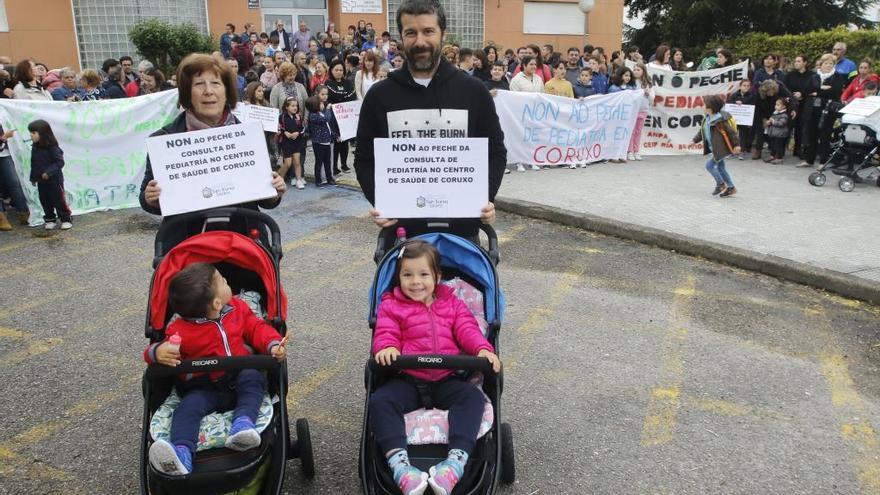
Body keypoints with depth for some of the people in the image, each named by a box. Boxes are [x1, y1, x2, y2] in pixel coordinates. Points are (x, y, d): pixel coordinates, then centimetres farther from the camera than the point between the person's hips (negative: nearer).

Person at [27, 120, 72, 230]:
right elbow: (33, 164, 12)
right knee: (45, 201, 11)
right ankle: (50, 219, 22)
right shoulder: (34, 148, 4)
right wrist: (33, 177, 13)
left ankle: (66, 219, 11)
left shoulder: (52, 148, -17)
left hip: (54, 180, -7)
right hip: (41, 181, 7)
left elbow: (60, 162, -19)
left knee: (59, 200, 1)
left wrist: (49, 172, -25)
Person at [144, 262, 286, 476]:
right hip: (204, 390, -2)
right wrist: (158, 352, -31)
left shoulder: (237, 308, 7)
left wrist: (273, 344, -12)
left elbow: (257, 328, 8)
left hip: (239, 380, 2)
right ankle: (182, 453, -48)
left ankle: (243, 421, -44)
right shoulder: (181, 330, -5)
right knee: (188, 407, -28)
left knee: (253, 377, -29)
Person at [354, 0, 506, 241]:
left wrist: (487, 199, -10)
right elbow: (365, 159, 6)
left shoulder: (473, 91, 1)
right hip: (401, 227, 0)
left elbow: (495, 152, 6)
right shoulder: (379, 96, 2)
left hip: (461, 226, 0)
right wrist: (378, 202, -12)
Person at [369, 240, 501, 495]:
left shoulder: (451, 304, 17)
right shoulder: (392, 306, 12)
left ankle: (457, 460, -38)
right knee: (379, 401, -28)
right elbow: (386, 333, 1)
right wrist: (386, 347, -26)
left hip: (446, 380, 1)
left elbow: (468, 330, 6)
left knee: (473, 396, -28)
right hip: (407, 380, -1)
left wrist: (483, 349, -16)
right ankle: (399, 464, -39)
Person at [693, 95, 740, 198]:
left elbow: (731, 132, -19)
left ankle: (721, 184, 6)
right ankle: (731, 188, 25)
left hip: (722, 149, -9)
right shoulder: (707, 119, 3)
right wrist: (695, 140, 18)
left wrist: (736, 144, -17)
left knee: (709, 165, -9)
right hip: (715, 149, 9)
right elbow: (702, 131, 18)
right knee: (720, 167, 14)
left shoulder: (719, 121, -23)